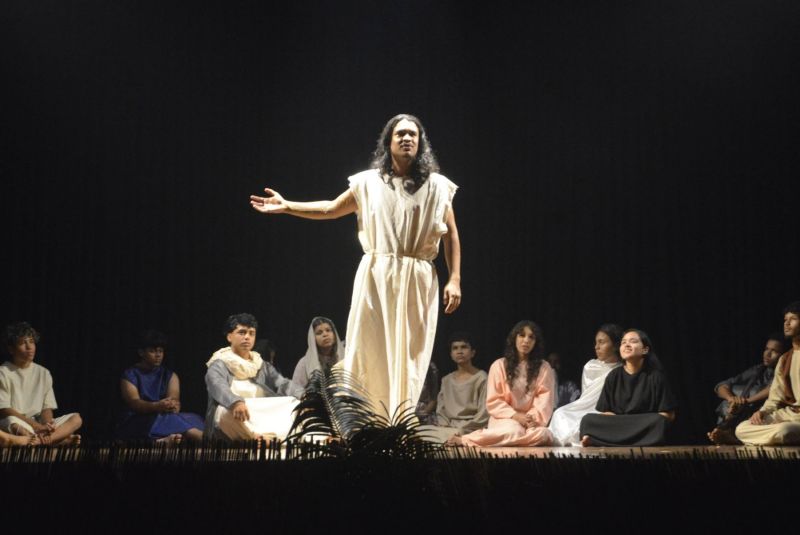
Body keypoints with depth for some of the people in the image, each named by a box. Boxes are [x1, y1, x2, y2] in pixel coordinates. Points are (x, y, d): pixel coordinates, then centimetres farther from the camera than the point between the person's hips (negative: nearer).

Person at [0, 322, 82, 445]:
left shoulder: (43, 373, 11)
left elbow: (47, 408, 6)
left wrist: (46, 425, -19)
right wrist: (36, 425, -24)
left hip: (39, 424, 5)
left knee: (76, 418, -16)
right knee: (13, 423, -41)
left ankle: (39, 441, -37)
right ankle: (60, 438, -30)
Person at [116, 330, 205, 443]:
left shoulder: (170, 375, 16)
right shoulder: (130, 375, 5)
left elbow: (174, 399, -3)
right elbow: (133, 402, -13)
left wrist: (171, 405, -31)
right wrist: (157, 406, -35)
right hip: (136, 423, -3)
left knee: (191, 419, -30)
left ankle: (168, 440, -58)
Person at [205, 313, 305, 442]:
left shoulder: (262, 366, 21)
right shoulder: (219, 366, 4)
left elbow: (283, 384, 4)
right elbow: (219, 388, -18)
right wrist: (236, 403, -42)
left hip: (263, 419, 5)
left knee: (296, 404, -16)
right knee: (226, 411, -36)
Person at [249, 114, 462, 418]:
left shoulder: (437, 186, 5)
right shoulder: (369, 182, 7)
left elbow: (451, 235, 5)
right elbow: (329, 209, 15)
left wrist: (455, 280, -3)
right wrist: (286, 206, 9)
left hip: (417, 281, 0)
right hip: (376, 278, 0)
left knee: (408, 357, 1)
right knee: (369, 351, -2)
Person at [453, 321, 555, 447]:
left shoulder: (544, 368, 9)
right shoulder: (499, 365, 4)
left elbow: (545, 398, 0)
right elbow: (493, 401, 0)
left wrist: (535, 417, -19)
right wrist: (514, 415, -15)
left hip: (531, 419, 2)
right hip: (505, 417, -2)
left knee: (542, 434, -35)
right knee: (513, 431, -38)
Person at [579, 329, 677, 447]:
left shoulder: (655, 376, 1)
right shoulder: (614, 376, 9)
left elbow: (668, 414, -1)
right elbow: (605, 412, 8)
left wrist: (642, 424, -16)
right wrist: (619, 421, -13)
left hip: (646, 429, -1)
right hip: (617, 427, 1)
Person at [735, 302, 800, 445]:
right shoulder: (784, 360, 18)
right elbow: (775, 398, 15)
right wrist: (762, 412, -7)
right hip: (788, 414, 7)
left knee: (782, 431, -38)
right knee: (741, 429, -13)